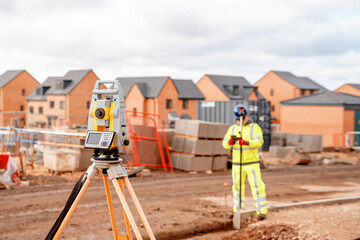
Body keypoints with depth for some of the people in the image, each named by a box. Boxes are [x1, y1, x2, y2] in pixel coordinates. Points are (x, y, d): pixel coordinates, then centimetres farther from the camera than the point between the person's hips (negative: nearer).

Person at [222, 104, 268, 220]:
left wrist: (247, 142, -37)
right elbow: (225, 144, 0)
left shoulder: (255, 127, -3)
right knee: (237, 187, 9)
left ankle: (262, 211, -4)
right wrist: (230, 142, -24)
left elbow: (259, 142, -19)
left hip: (252, 163, -4)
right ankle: (238, 211, 20)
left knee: (257, 187, -8)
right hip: (237, 164, 4)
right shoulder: (232, 129, 9)